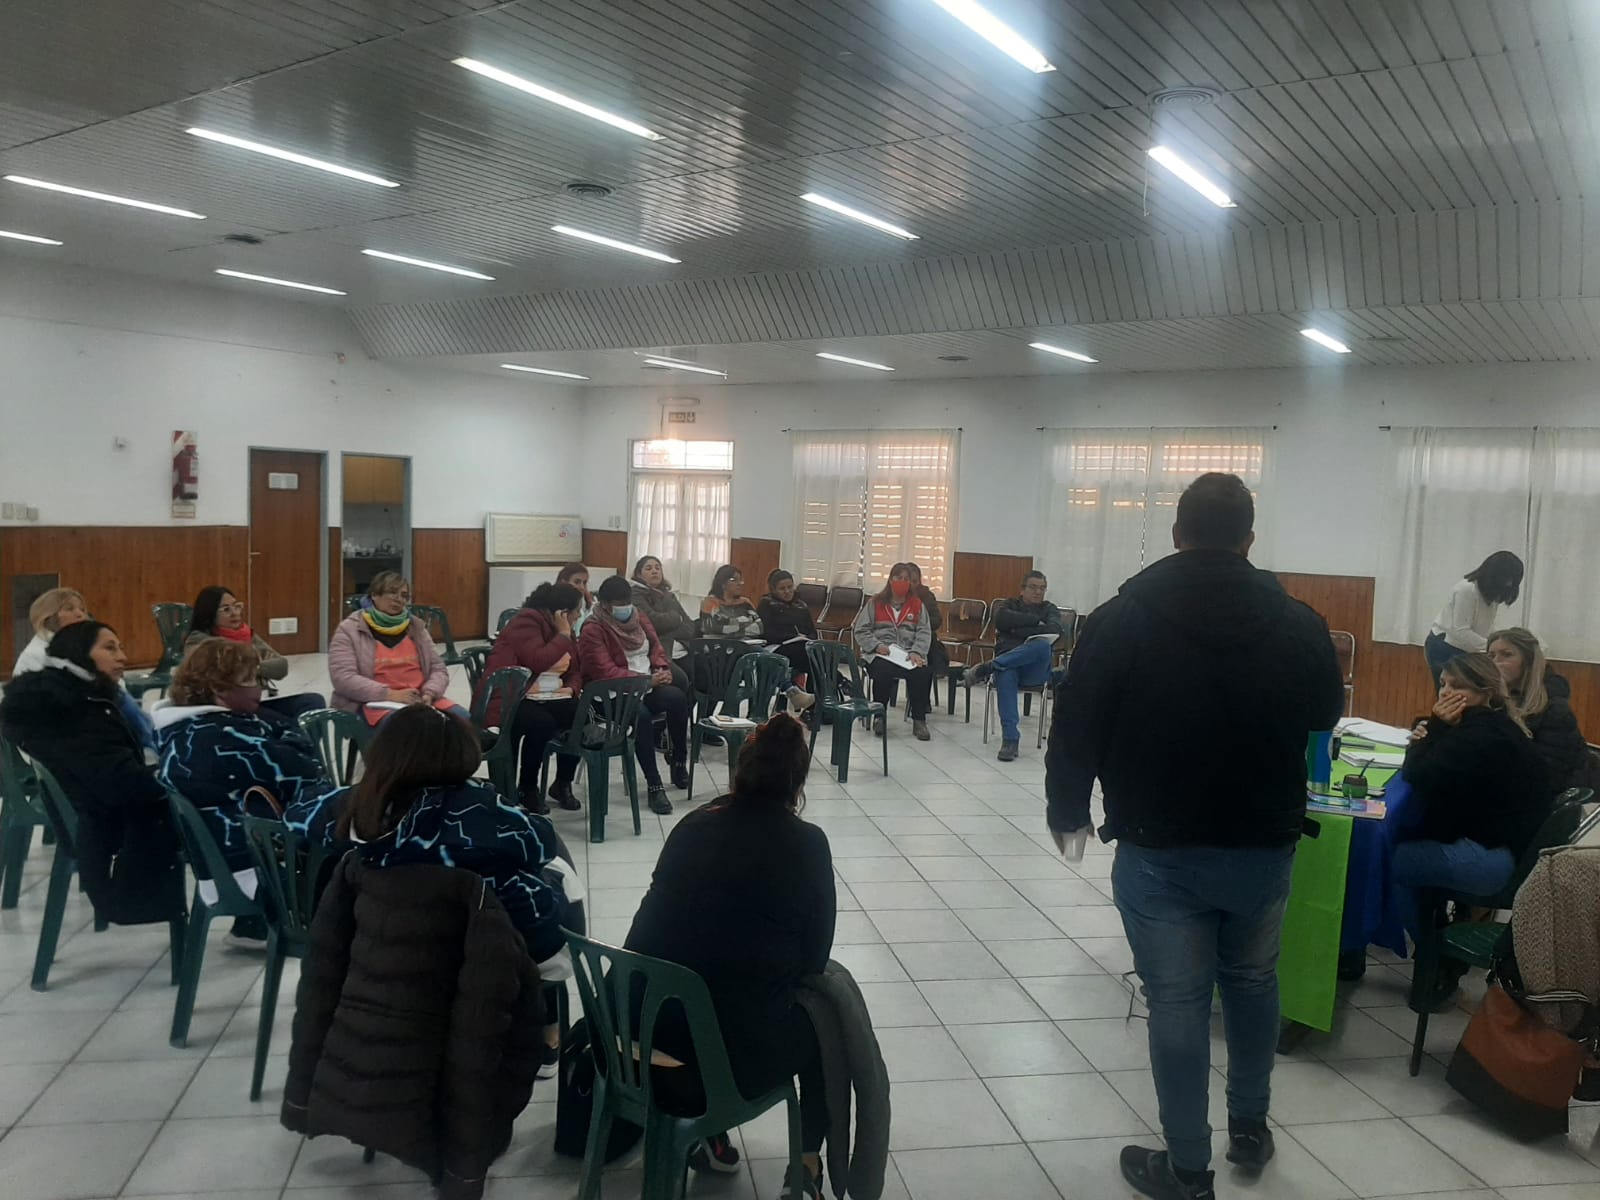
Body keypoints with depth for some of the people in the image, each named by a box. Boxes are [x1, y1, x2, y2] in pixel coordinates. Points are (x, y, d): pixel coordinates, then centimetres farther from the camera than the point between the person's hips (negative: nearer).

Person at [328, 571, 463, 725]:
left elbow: (438, 668, 15)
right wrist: (390, 694, -20)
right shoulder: (349, 630, 1)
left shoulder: (416, 627, 15)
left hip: (417, 700, 5)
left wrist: (429, 693, -9)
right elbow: (343, 679, -10)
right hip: (374, 703, -5)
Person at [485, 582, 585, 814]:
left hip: (548, 697, 8)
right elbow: (538, 662, -29)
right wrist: (564, 635, -19)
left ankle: (563, 783, 1)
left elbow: (576, 671, 17)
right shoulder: (527, 621, -14)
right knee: (542, 723, -34)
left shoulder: (565, 630, 11)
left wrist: (571, 688, -4)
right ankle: (526, 788, -11)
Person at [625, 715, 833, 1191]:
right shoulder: (807, 844, -8)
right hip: (743, 1054, -4)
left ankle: (708, 1136, 40)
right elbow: (815, 958, -3)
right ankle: (808, 1168, 27)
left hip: (654, 1034, 4)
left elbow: (652, 925, 12)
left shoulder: (692, 826, 3)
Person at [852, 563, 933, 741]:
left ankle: (919, 720, -15)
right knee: (883, 672, -35)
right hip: (880, 654, -1)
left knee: (922, 673, -30)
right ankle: (879, 717, -14)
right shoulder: (875, 603, 9)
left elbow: (924, 632, 4)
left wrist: (916, 652, -14)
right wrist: (876, 646, -11)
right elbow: (860, 630, 5)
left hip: (909, 655, 1)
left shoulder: (918, 605, 14)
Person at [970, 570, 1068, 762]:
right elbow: (1002, 618, -6)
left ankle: (987, 668, -32)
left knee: (1042, 645, -35)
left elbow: (1056, 629, -6)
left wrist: (1019, 630, -9)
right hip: (1007, 664, 0)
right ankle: (1010, 739, -41)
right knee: (1005, 675, -39)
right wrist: (1036, 621, -6)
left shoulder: (1050, 609, 18)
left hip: (1035, 670, 0)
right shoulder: (1008, 605, 20)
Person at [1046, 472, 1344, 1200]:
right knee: (1252, 982, 24)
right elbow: (1326, 716, 12)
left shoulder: (1122, 618, -12)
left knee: (1177, 1003, 7)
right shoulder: (1298, 624, -6)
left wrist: (1066, 812, 7)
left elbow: (1076, 727, -8)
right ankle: (1250, 1126, 39)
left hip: (1159, 850, -2)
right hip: (1264, 846, 3)